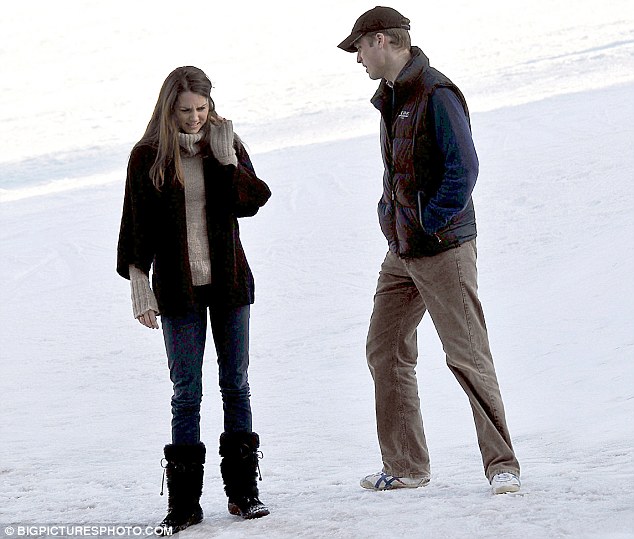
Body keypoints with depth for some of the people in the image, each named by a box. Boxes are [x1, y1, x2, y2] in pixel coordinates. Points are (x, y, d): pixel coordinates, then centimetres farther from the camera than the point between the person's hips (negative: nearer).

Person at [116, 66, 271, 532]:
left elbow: (250, 202, -9)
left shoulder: (226, 145, 3)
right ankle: (184, 502, 2)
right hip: (178, 289, -2)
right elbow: (136, 227, -1)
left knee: (236, 385, 5)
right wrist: (139, 285, -6)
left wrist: (226, 157, -17)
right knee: (186, 393, -1)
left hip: (229, 283, 2)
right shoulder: (148, 157, -2)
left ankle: (243, 489, 13)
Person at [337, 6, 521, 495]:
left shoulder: (437, 95, -13)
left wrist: (429, 225, -17)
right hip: (400, 252, 10)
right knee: (385, 350, 9)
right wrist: (391, 216, 11)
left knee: (468, 355, -7)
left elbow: (463, 169, -19)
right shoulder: (390, 100, 15)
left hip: (442, 248, -9)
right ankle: (406, 467, 15)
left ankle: (503, 465, -1)